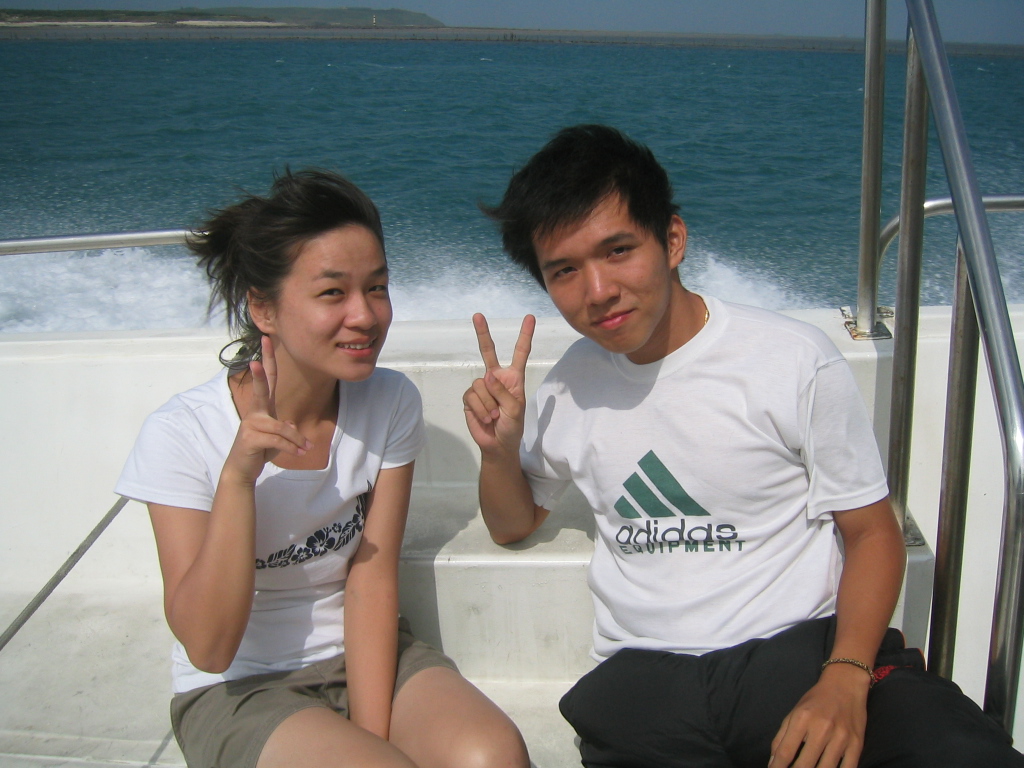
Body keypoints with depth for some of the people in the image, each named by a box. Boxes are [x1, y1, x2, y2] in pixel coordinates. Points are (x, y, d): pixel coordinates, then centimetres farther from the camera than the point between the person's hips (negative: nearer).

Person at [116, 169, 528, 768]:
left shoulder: (391, 404, -7)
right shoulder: (181, 434, -16)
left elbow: (372, 578, -7)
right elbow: (208, 647, -18)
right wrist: (238, 475, -29)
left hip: (365, 655, 3)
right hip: (236, 689, -3)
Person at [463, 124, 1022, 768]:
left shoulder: (795, 360, -2)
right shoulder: (571, 384, 10)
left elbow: (872, 530, 1)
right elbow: (514, 525, 23)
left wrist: (845, 679, -15)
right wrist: (500, 449, 1)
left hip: (802, 643, -2)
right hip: (644, 677, 3)